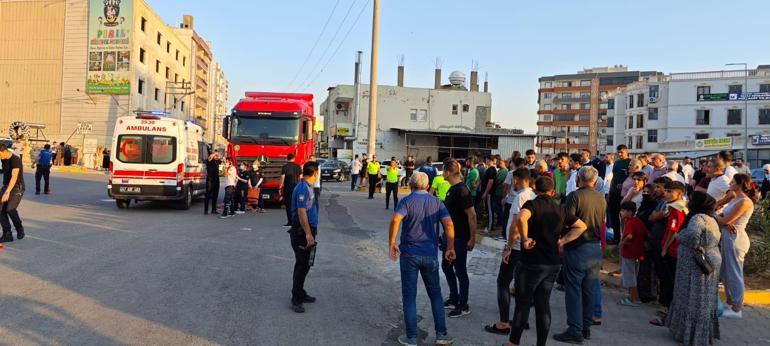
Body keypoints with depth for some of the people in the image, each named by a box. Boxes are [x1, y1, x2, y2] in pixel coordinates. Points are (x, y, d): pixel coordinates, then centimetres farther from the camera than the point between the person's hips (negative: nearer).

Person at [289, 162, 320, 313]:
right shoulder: (302, 188, -19)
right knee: (302, 265, -4)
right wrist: (308, 233, -26)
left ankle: (300, 293, 28)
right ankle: (296, 300, 3)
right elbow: (301, 212, -25)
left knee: (305, 264, 17)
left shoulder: (308, 187, 12)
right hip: (302, 233, -10)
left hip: (307, 231, 10)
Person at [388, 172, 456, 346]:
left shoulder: (407, 201, -4)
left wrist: (392, 243, -16)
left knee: (409, 296, 7)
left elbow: (395, 220, -23)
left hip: (409, 254, -2)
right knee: (435, 294, 17)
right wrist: (450, 248, -6)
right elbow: (449, 223, -10)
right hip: (430, 256, 2)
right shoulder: (437, 203, 5)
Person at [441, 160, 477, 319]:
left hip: (460, 238, -10)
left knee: (460, 271, 2)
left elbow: (472, 215, -22)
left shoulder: (462, 190, -21)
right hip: (449, 236, 10)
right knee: (446, 266, 19)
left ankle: (463, 306, 15)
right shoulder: (452, 188, 8)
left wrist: (472, 238, -21)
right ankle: (454, 299, 34)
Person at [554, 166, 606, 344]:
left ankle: (575, 331, 2)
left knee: (574, 290, 0)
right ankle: (586, 328, 21)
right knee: (589, 290, 13)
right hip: (596, 248, 6)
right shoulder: (602, 199, 6)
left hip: (577, 248, -6)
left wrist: (561, 241, -7)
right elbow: (602, 224, 14)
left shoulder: (575, 196, -13)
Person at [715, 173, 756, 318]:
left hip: (735, 239, -9)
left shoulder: (744, 201, -18)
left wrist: (717, 217, 1)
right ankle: (730, 302, 31)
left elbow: (725, 220, -20)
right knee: (726, 272, 18)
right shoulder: (735, 199, 12)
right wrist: (725, 223, -14)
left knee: (734, 273, -1)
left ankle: (737, 309, 9)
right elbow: (722, 217, 8)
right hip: (728, 237, 10)